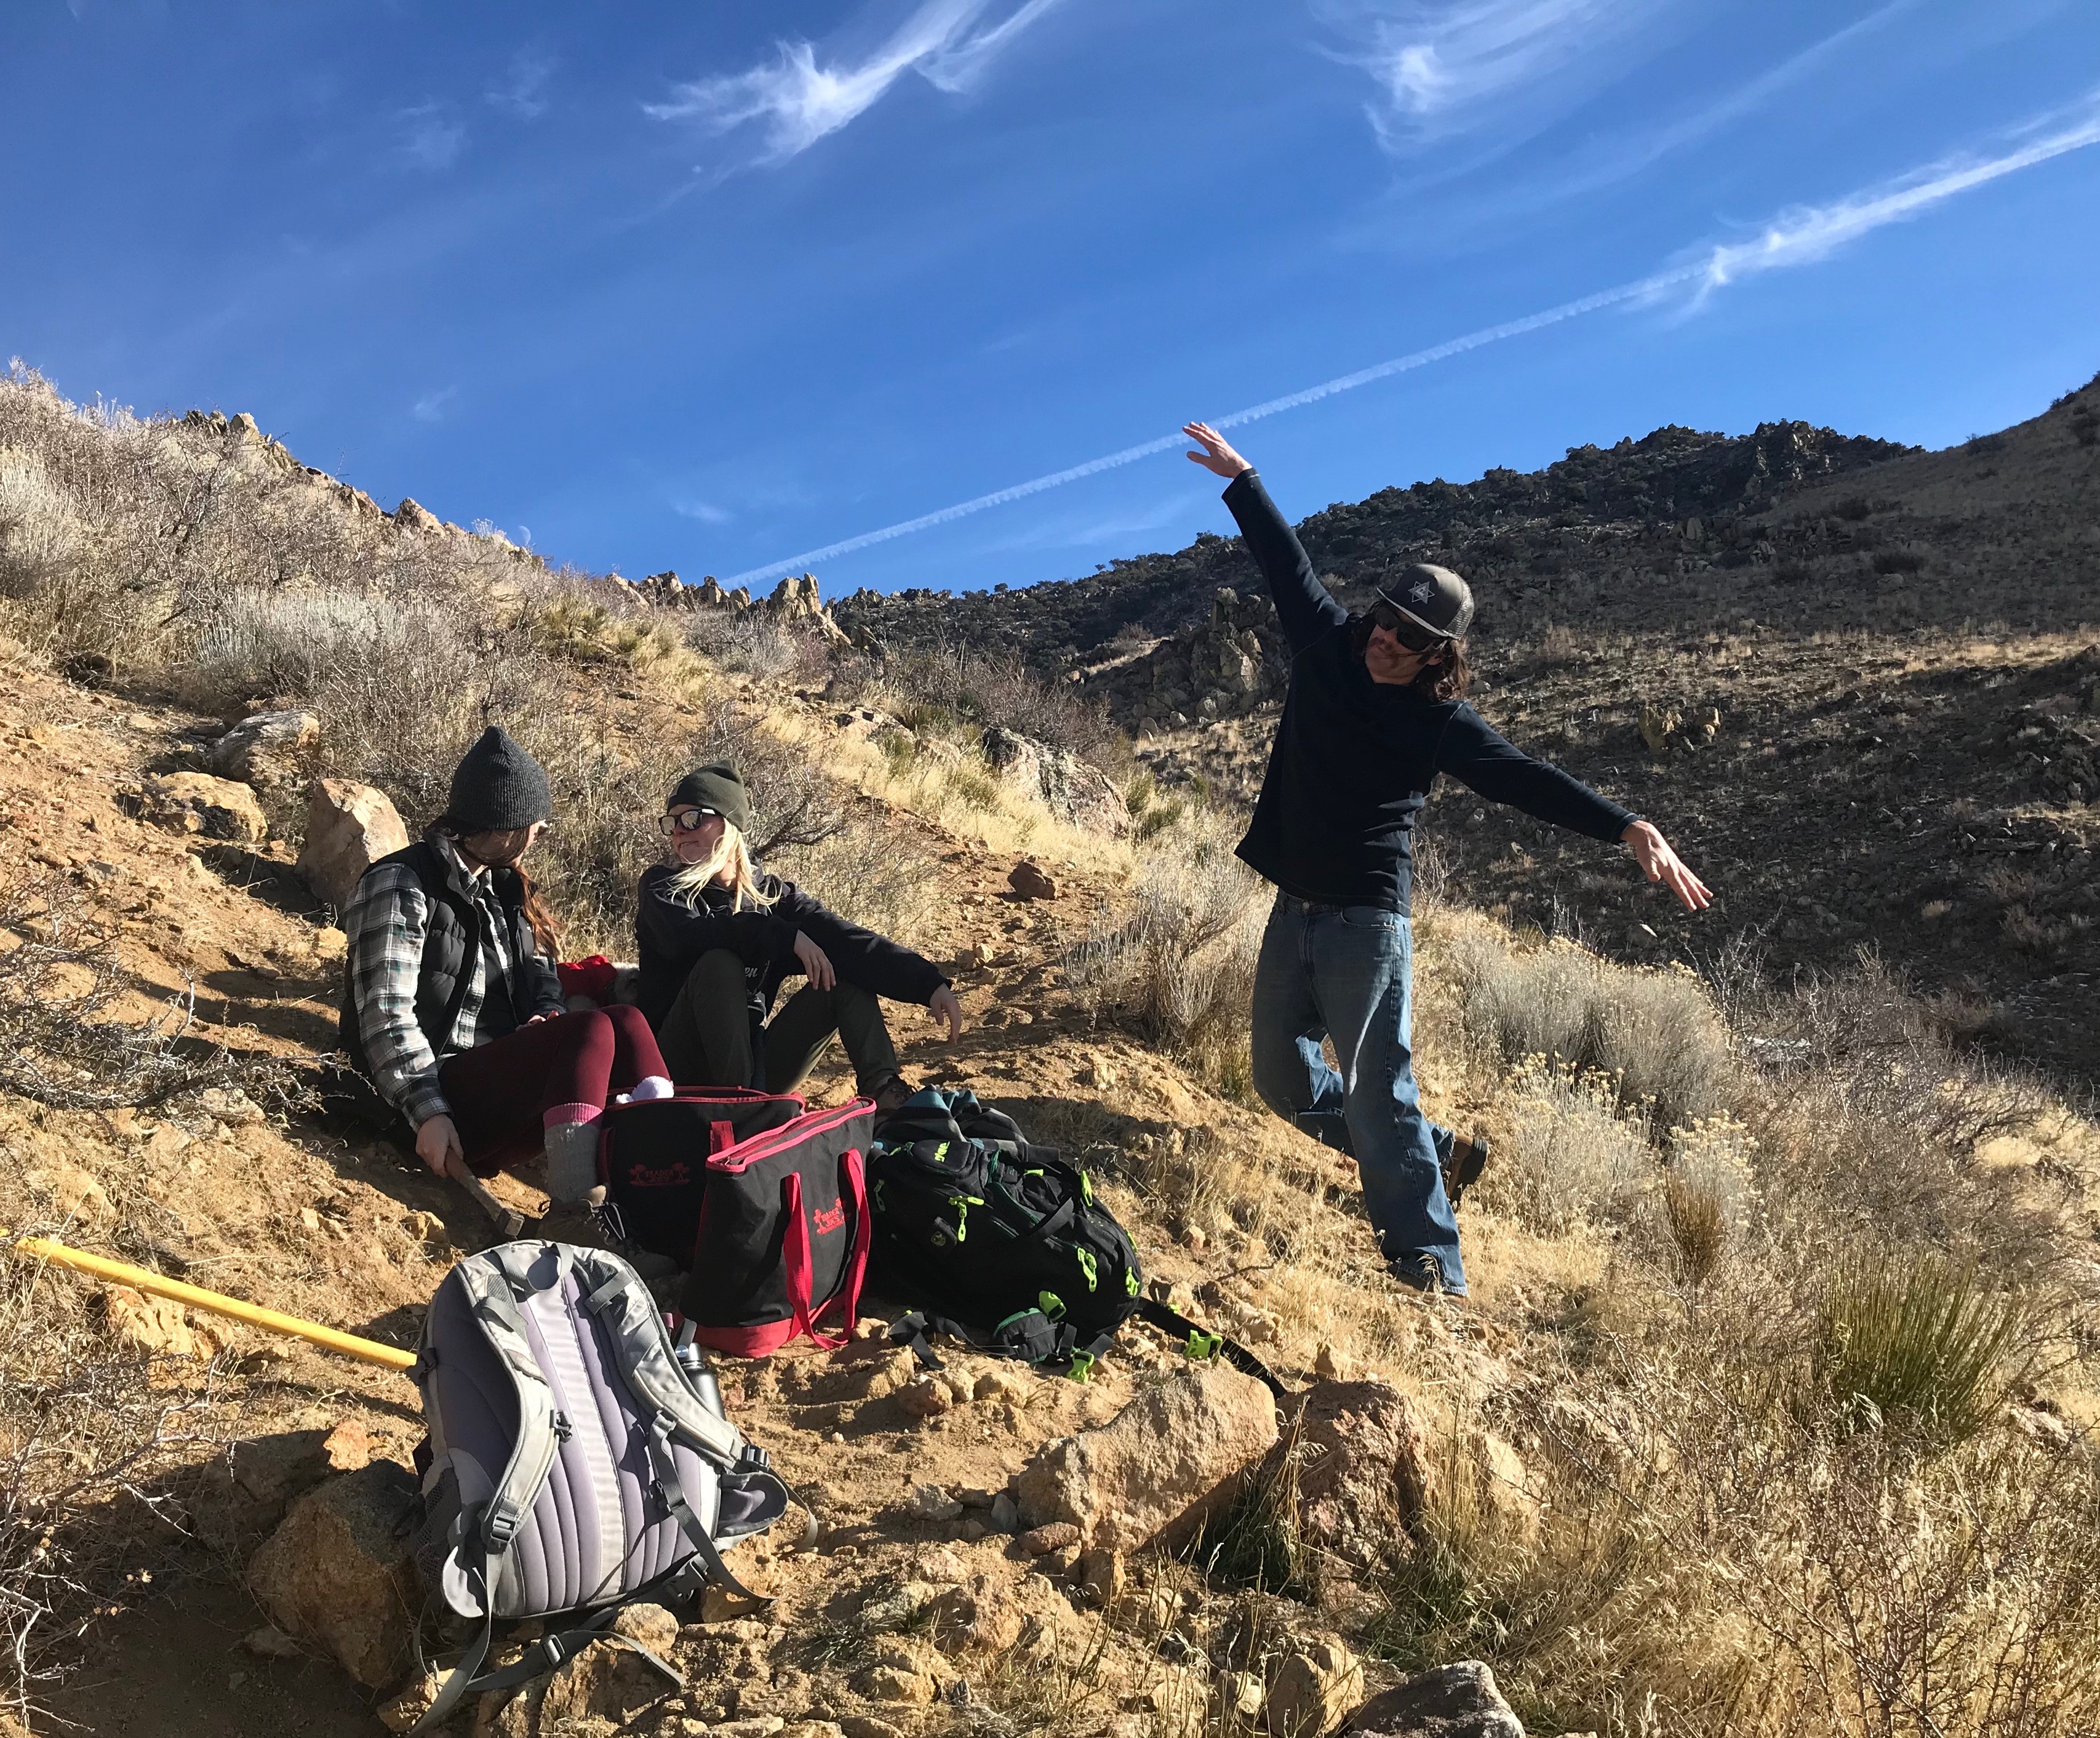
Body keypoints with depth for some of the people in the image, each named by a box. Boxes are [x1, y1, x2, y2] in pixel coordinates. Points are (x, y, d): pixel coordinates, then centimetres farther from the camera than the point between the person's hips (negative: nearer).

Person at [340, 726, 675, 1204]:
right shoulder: (402, 885, -7)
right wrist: (428, 1112, -23)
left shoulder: (502, 888, 19)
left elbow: (537, 970, 18)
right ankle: (574, 1207, -40)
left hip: (501, 1082, 8)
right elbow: (385, 1012, -15)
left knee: (627, 1023, -16)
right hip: (439, 1093, -8)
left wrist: (547, 1014, -7)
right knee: (593, 1031, -28)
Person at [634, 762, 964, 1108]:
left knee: (848, 974, -6)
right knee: (718, 963, -26)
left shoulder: (774, 895, 7)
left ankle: (884, 1092, -23)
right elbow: (686, 937, -22)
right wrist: (786, 935, -26)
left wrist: (930, 984, -22)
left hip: (756, 1064, 3)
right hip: (679, 1064, -3)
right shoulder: (661, 886, 2)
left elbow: (847, 941, -7)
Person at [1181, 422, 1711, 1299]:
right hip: (1292, 911, 6)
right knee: (1283, 1079, 11)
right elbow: (1285, 560, 16)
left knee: (1377, 1092, -9)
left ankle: (1430, 1267, -1)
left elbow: (1527, 779, -19)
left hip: (1366, 921, -6)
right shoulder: (1329, 646, 3)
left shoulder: (1441, 723, -9)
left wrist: (1629, 828, -33)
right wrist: (1240, 477, 27)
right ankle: (1435, 1150, 30)